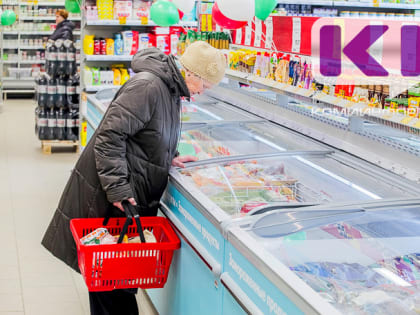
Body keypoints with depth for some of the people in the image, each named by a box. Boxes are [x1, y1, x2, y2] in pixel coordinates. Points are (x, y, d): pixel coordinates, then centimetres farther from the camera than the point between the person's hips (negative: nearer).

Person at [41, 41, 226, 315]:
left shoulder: (171, 90, 10)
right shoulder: (147, 86, -22)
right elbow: (110, 136, -25)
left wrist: (169, 159, 8)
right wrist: (117, 188, -25)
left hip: (136, 192, 9)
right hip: (107, 194, -9)